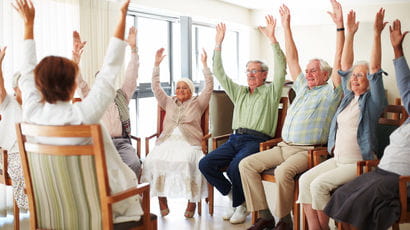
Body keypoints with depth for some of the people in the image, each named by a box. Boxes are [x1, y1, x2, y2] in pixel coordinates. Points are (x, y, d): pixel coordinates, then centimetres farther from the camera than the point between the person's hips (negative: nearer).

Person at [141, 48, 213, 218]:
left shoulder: (197, 103, 20)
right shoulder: (169, 103, 27)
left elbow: (209, 87, 9)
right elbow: (156, 88, 20)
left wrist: (205, 64, 3)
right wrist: (156, 64, 14)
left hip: (189, 142, -2)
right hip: (167, 140, 3)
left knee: (187, 160, -37)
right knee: (153, 160, -30)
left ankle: (192, 201, -24)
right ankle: (162, 199, -19)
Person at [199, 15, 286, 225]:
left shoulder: (271, 91, 8)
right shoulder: (239, 92, 23)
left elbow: (281, 68, -7)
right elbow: (219, 73, 22)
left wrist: (272, 39, -15)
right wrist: (218, 44, 16)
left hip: (257, 141, -6)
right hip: (235, 138, 6)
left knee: (235, 167, -31)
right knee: (205, 164, -14)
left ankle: (240, 205, -5)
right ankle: (233, 195, 3)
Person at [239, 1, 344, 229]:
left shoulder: (329, 92, 2)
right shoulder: (303, 88, 20)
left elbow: (338, 62, -11)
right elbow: (292, 59, 19)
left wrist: (340, 26, -17)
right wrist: (286, 26, 18)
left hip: (307, 151, -7)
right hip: (284, 147, 7)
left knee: (283, 171, -35)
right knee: (247, 164, -8)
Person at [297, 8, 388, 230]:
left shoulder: (372, 101, -4)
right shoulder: (348, 96, 13)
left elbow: (375, 68, -15)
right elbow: (345, 66, 9)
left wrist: (377, 34, -21)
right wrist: (350, 34, 3)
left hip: (359, 162, -6)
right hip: (337, 159, 7)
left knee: (319, 184, -23)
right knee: (305, 180, -13)